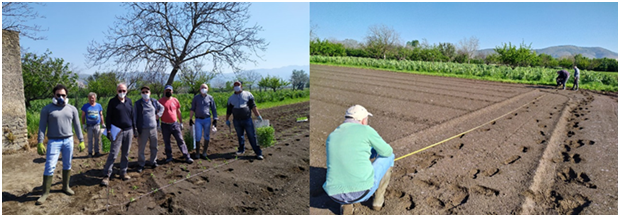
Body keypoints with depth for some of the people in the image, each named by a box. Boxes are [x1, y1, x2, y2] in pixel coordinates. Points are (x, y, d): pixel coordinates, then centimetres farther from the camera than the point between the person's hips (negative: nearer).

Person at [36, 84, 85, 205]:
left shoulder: (72, 109, 6)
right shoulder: (47, 109, -1)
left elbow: (77, 126, 9)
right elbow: (42, 127, -2)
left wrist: (81, 141, 7)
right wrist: (40, 143, -9)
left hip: (68, 140, 3)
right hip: (54, 141, -3)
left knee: (67, 165, 10)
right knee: (50, 167, -5)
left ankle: (65, 187, 24)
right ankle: (45, 193, 5)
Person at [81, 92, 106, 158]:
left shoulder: (99, 106, 7)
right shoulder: (85, 106, 2)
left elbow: (101, 115, 13)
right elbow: (83, 116, 5)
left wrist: (103, 124, 11)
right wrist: (83, 125, 0)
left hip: (97, 126, 1)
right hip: (89, 126, -1)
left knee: (97, 140, 5)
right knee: (90, 140, 4)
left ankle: (97, 152, 14)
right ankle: (90, 153, 12)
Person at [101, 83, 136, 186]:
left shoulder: (129, 101, 10)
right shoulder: (112, 101, -2)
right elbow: (108, 116, -3)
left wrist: (134, 128, 14)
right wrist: (109, 130, -9)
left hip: (128, 131, 4)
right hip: (117, 131, -4)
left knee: (126, 153, 9)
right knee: (113, 153, -8)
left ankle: (123, 172, 20)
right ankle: (106, 175, -1)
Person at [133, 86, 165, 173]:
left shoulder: (154, 101, 5)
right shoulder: (137, 103, -3)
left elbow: (162, 107, 23)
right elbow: (134, 116, -1)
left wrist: (158, 115, 6)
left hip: (153, 128, 3)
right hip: (143, 129, -3)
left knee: (154, 147, 12)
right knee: (141, 148, 1)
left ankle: (153, 162, 27)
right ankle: (141, 164, 13)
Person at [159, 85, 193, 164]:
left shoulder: (175, 100, 5)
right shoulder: (160, 101, -3)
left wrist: (181, 122, 11)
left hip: (175, 124, 1)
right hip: (165, 125, -1)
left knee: (180, 141, 1)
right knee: (167, 142, 10)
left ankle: (187, 157, 3)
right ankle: (169, 157, 24)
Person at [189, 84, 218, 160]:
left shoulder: (210, 98, 5)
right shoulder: (196, 97, 6)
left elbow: (213, 109, 9)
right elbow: (192, 109, 9)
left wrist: (215, 119, 2)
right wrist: (190, 119, 5)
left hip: (207, 120, 1)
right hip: (198, 120, 0)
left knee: (206, 136, 4)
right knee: (198, 137, -5)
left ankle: (204, 153, 16)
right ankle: (197, 153, 4)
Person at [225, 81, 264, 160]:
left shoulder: (248, 94, 3)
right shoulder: (231, 98, 11)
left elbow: (253, 106, -2)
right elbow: (229, 110, 17)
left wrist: (258, 115, -7)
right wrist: (227, 120, 15)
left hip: (247, 119, -3)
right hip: (237, 121, 3)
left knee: (252, 136, -4)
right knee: (240, 136, 13)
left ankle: (258, 153, -1)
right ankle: (241, 149, 31)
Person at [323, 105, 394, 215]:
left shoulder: (331, 137, 14)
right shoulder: (366, 130, -2)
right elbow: (387, 152, 10)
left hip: (337, 195, 4)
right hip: (362, 191, -4)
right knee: (388, 157, 22)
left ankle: (346, 206, 19)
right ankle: (378, 199, 31)